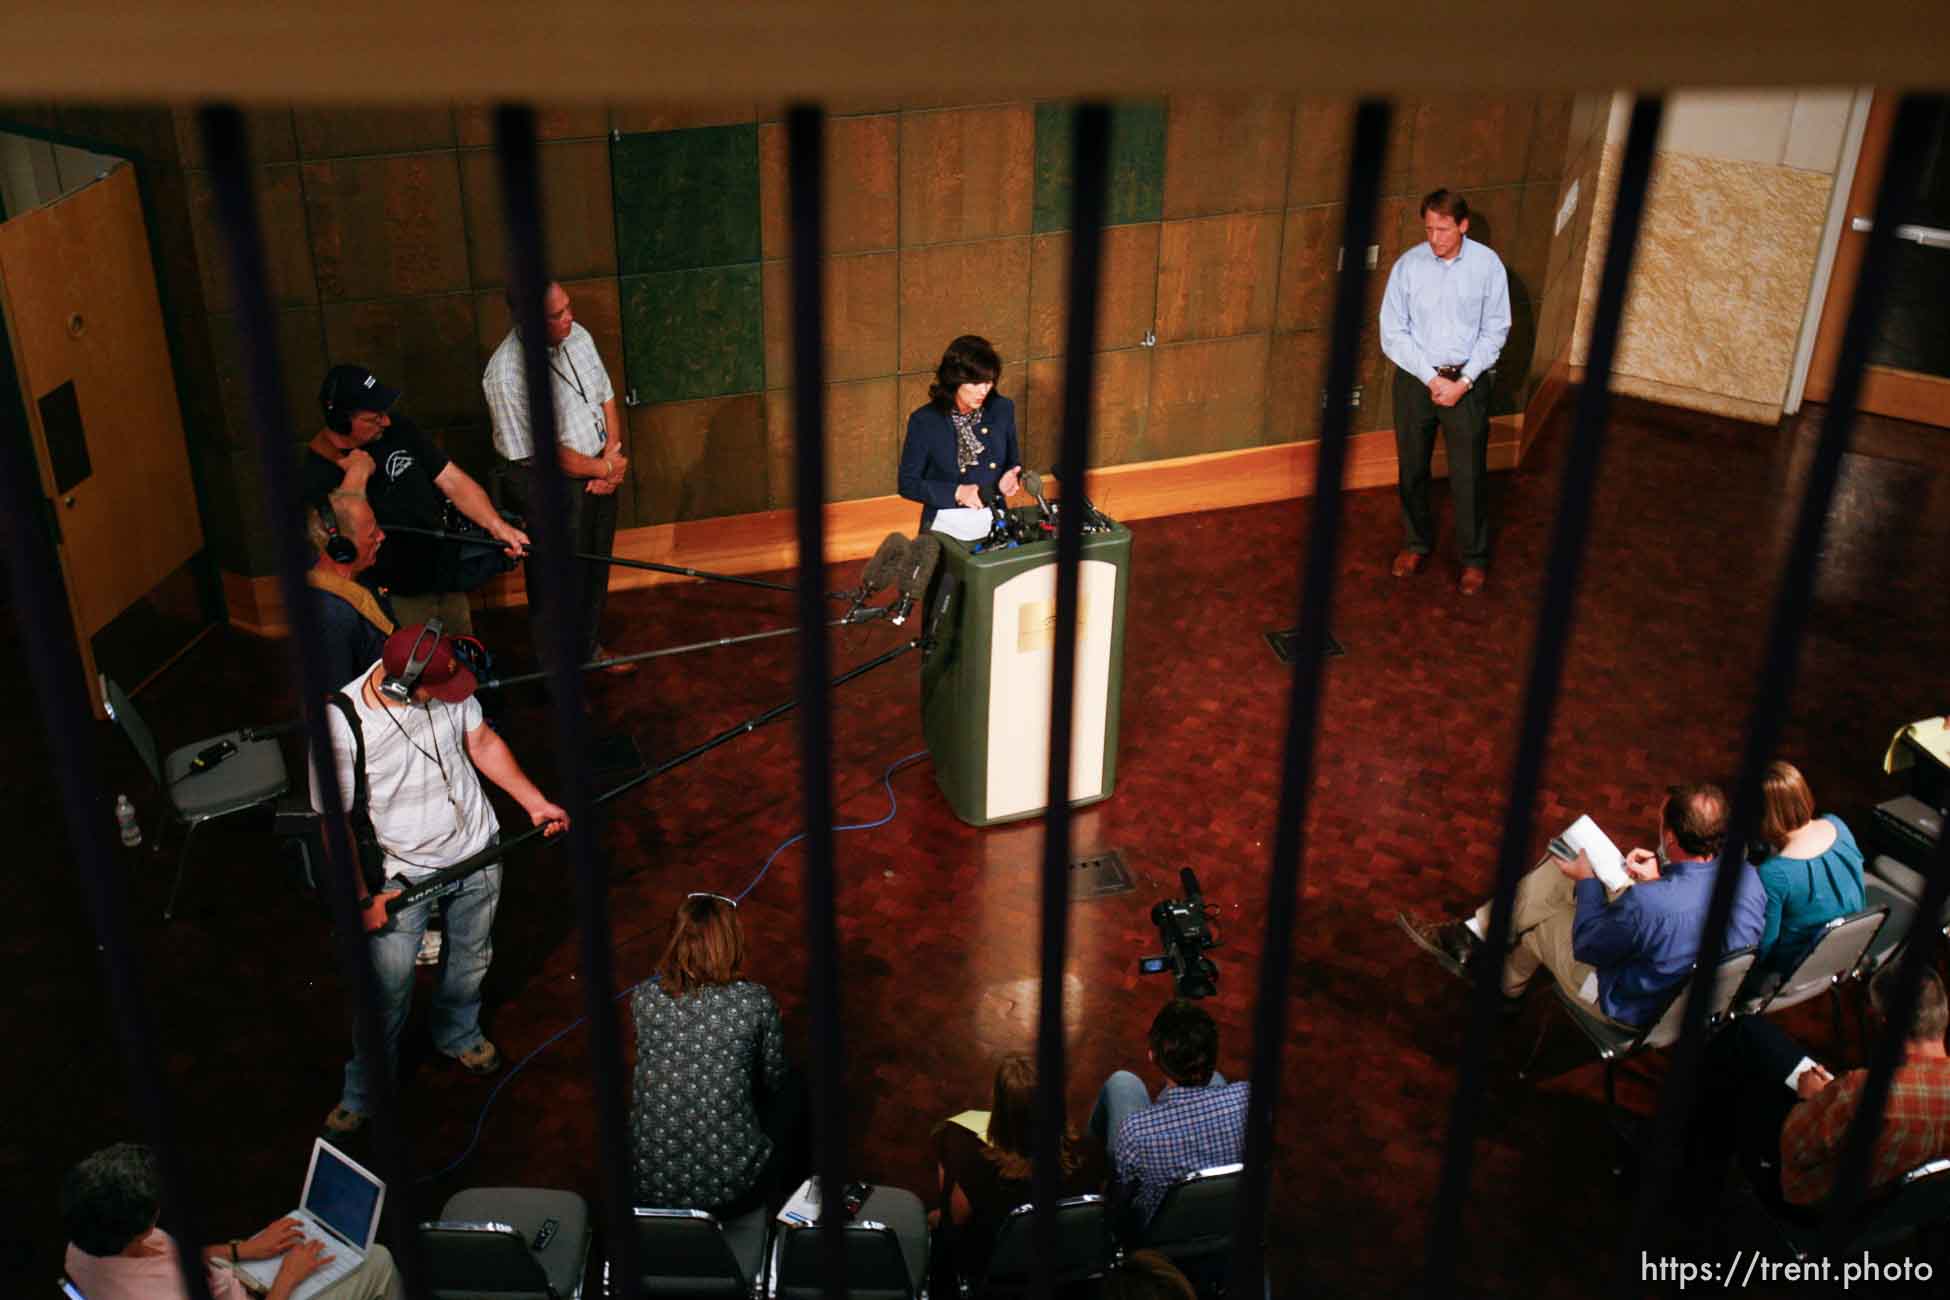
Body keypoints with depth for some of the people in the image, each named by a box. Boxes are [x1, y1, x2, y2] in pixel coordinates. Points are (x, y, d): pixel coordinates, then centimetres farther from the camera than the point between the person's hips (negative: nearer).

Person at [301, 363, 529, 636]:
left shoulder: (397, 429, -2)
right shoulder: (315, 474, -15)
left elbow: (452, 480, 0)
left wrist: (497, 526, -13)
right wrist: (357, 474, -25)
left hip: (447, 576, 6)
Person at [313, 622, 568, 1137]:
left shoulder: (447, 687, -17)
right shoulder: (341, 727, -29)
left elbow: (482, 742, 2)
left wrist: (535, 803, 3)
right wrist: (364, 899, -13)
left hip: (476, 851, 4)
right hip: (404, 873, -4)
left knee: (471, 960, 24)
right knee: (388, 990, 5)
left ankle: (458, 1035, 53)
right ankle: (362, 1094, 29)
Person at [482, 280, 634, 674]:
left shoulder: (577, 336, -3)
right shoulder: (507, 375, -27)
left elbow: (606, 396, 8)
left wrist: (611, 457, -6)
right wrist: (606, 468, -12)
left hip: (598, 475, 8)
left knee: (596, 569, 24)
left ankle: (589, 648, 47)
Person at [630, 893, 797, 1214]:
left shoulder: (643, 997, -6)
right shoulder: (755, 1001, -12)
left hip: (648, 1189, 2)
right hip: (734, 1191, -2)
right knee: (789, 1088, 26)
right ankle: (777, 1194, 39)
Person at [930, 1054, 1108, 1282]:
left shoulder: (979, 1170, -40)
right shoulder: (1089, 1154, -32)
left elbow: (955, 1223, -17)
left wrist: (937, 1218, 7)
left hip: (990, 1267, -2)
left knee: (949, 1132, 20)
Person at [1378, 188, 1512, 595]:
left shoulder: (1488, 264, -8)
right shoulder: (1407, 265, -8)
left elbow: (1495, 331, -4)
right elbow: (1392, 333, -7)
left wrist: (1462, 381, -13)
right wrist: (1432, 379, -14)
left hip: (1467, 381, -1)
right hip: (1415, 378, 1)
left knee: (1468, 474, 3)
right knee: (1412, 468, 14)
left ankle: (1475, 557, 19)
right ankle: (1416, 541, 35)